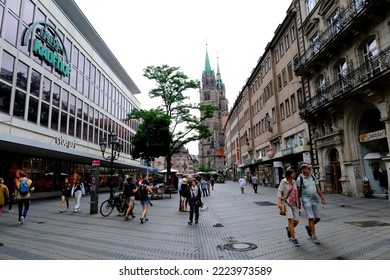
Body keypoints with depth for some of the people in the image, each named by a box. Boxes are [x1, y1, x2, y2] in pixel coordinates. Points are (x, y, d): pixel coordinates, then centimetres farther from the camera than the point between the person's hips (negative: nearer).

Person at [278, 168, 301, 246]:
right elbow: (279, 191, -9)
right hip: (287, 203, -5)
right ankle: (293, 239, -3)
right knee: (291, 220, -15)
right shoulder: (283, 181, -7)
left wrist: (299, 202, 16)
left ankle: (289, 228, 34)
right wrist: (279, 202, -19)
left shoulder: (294, 181, 8)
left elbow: (296, 192, 15)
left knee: (296, 221, 2)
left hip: (294, 203, 5)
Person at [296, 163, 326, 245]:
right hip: (306, 201, -5)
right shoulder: (300, 178, -8)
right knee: (311, 218, -5)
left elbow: (318, 188, 12)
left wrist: (322, 198, 8)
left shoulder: (313, 177, 8)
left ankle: (309, 227, 34)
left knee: (318, 218, 8)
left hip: (315, 200, 5)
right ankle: (314, 236, 6)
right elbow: (298, 191, -4)